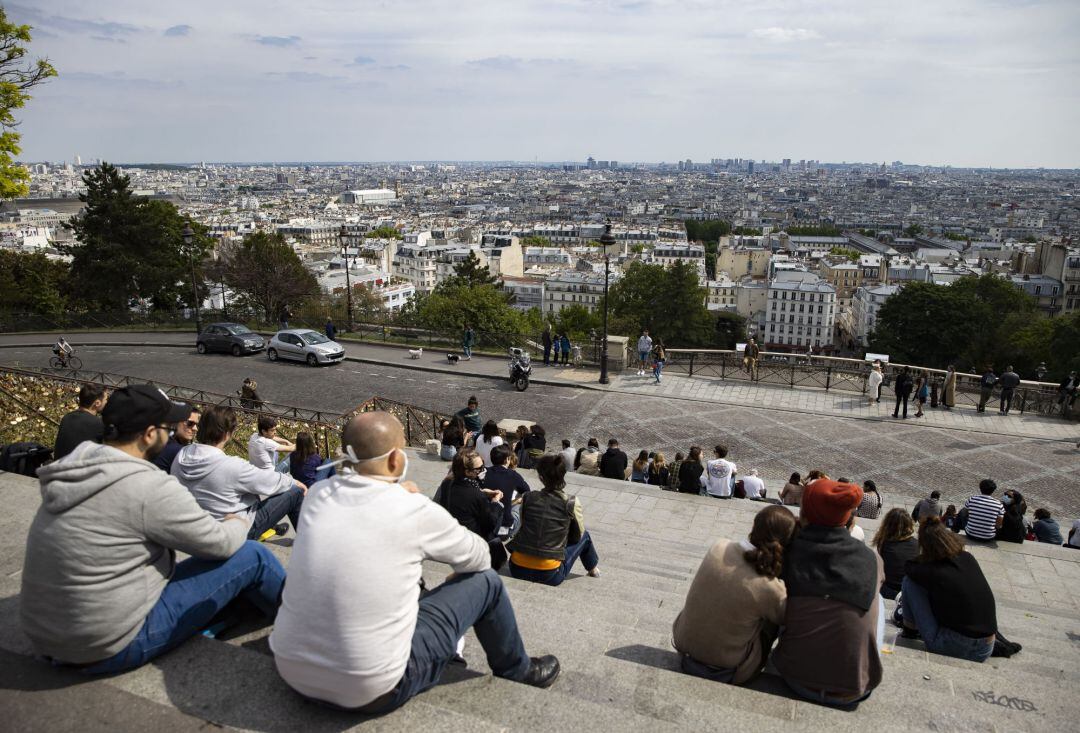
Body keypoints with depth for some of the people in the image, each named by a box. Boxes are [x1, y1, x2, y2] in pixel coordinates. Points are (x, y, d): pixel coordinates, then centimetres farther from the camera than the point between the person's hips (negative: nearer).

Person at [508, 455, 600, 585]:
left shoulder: (528, 498, -2)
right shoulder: (572, 503, -8)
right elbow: (578, 534, 7)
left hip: (517, 569, 3)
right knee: (584, 535, 20)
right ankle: (593, 569, 46)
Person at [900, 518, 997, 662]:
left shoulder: (933, 572, -14)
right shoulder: (968, 559, 2)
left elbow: (908, 567, 7)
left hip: (954, 647, -7)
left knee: (909, 581, 1)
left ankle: (910, 630, 16)